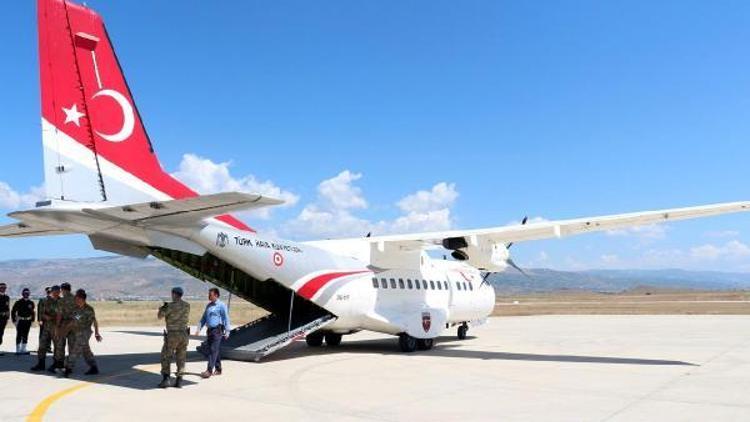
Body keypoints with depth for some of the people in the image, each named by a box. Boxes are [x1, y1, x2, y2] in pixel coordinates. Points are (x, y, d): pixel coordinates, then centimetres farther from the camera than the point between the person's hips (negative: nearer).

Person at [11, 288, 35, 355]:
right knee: (19, 336, 0)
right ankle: (18, 350, 5)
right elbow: (13, 311, -2)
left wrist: (32, 320, 10)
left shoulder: (31, 303, 7)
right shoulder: (18, 302, -4)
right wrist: (14, 320, -6)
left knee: (25, 336, 8)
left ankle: (23, 350, 15)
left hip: (28, 321, 4)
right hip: (20, 321, -4)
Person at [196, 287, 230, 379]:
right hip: (210, 330, 7)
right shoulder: (208, 305, 16)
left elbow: (226, 319, -7)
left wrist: (227, 331, -10)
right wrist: (199, 328, 14)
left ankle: (209, 370, -15)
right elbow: (204, 318, 22)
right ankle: (218, 369, 19)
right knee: (215, 350, 11)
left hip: (217, 330, -7)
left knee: (214, 350, -11)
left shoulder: (221, 305, -6)